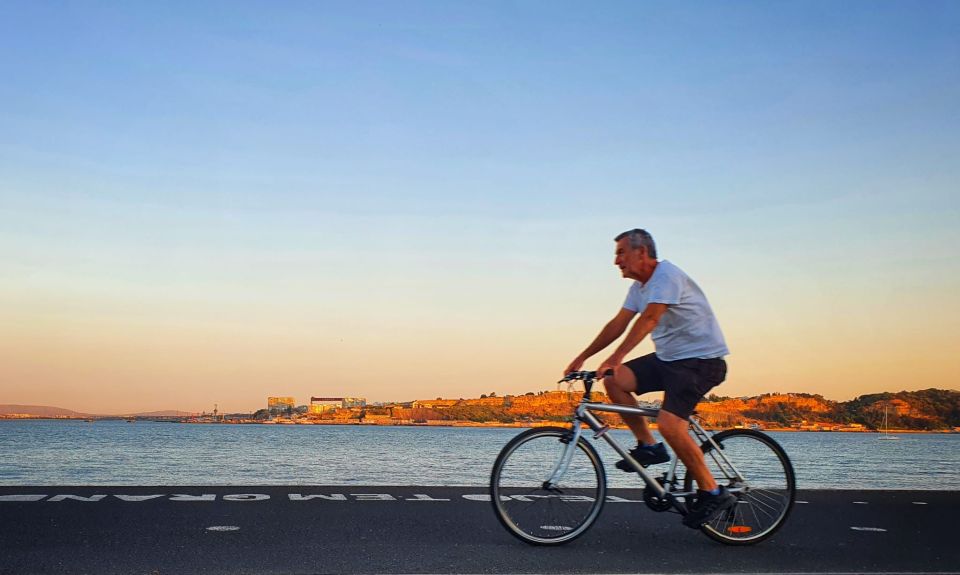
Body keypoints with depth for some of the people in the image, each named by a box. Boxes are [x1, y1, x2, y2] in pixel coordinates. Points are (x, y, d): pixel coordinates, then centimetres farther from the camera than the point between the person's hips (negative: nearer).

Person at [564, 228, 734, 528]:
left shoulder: (667, 275, -18)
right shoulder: (640, 285, 10)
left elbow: (649, 319, -31)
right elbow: (618, 324, 10)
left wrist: (616, 356, -41)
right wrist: (582, 357, 5)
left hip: (701, 360, -9)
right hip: (668, 358, 9)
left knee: (669, 425, -23)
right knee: (613, 379, -9)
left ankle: (713, 493, -6)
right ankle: (648, 445, 3)